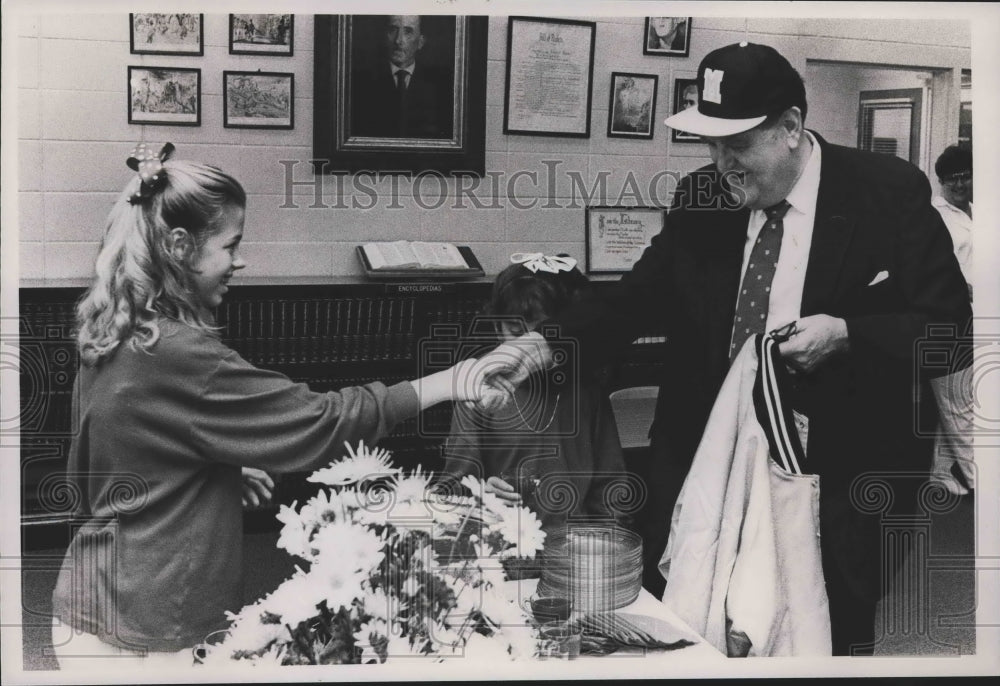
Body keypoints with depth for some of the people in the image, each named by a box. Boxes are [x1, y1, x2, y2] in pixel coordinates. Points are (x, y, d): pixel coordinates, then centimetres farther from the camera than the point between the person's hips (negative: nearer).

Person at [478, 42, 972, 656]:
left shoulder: (890, 194, -9)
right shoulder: (700, 200, 0)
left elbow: (951, 327, -7)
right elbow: (637, 298, 0)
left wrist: (845, 334, -23)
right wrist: (542, 346, -15)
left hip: (838, 469, -3)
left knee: (829, 638, 10)